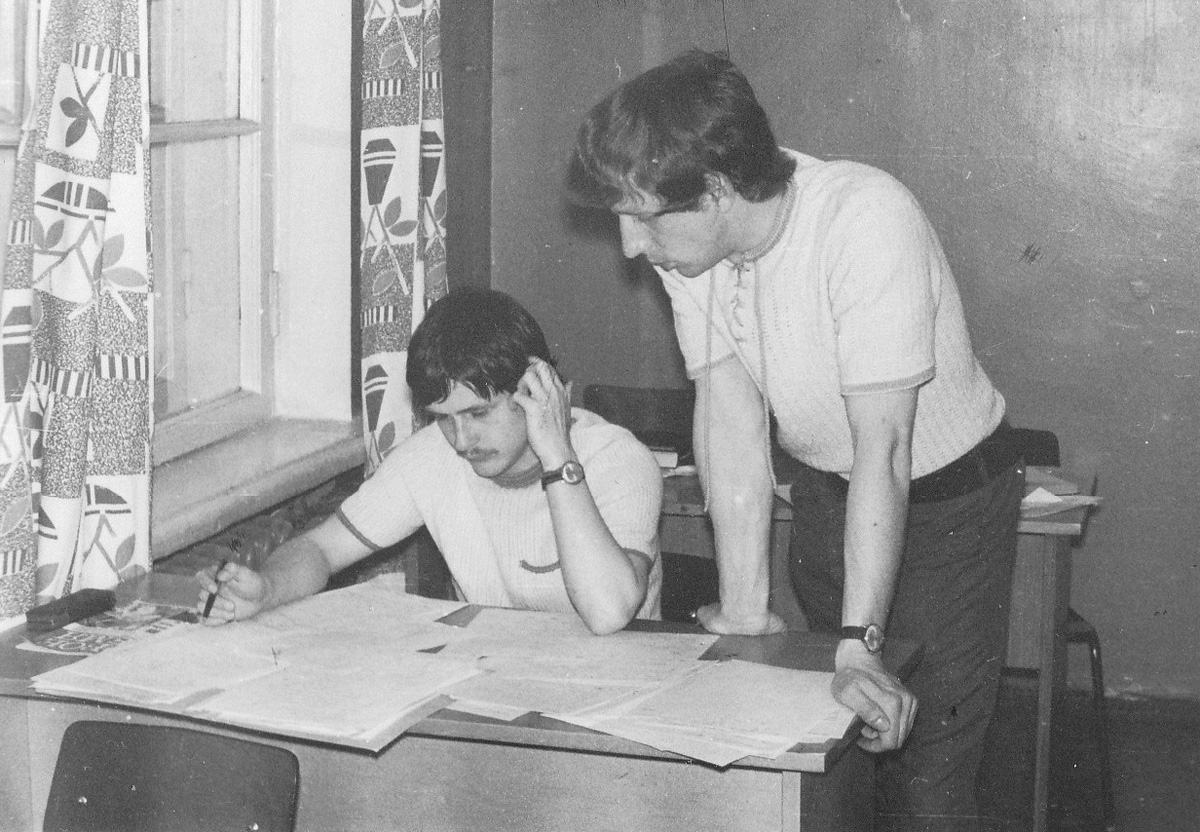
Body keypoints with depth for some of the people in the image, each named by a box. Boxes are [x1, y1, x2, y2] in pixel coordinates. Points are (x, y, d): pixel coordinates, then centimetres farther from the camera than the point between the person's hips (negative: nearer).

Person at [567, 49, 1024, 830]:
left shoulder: (865, 219, -33)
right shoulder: (689, 242, -14)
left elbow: (882, 444, -34)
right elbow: (730, 412, -14)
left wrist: (858, 646, -36)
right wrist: (744, 612, -18)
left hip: (944, 494, -5)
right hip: (826, 492, 6)